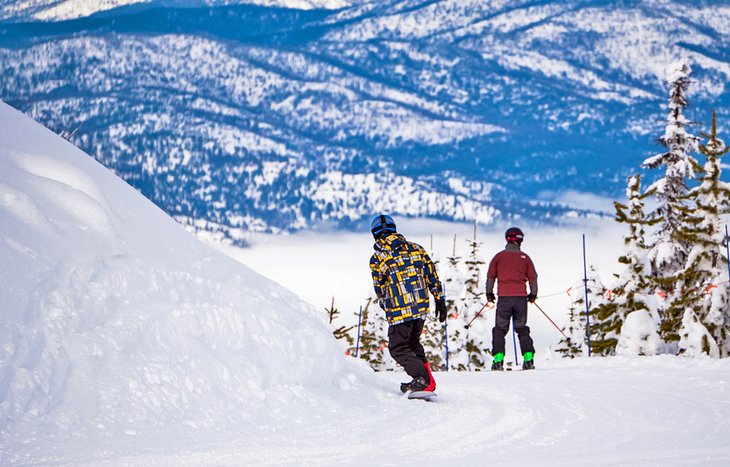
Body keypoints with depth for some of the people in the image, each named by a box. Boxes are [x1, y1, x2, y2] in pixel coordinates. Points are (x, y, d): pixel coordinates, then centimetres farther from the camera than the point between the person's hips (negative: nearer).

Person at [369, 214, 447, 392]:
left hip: (399, 311, -5)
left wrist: (387, 307, 19)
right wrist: (440, 300, 14)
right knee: (413, 343, 22)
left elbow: (379, 290, 1)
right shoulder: (415, 248, 4)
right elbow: (432, 277, 6)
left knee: (398, 348, 7)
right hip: (421, 308, 5)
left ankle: (422, 379, -8)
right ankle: (428, 381, 18)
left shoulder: (377, 258, -8)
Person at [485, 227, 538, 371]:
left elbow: (490, 276, 7)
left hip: (504, 297, -1)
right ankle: (528, 359, 2)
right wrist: (533, 294, 22)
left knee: (500, 329, 3)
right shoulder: (524, 257, 6)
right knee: (522, 329, 12)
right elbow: (533, 277, 10)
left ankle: (498, 360, -9)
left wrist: (489, 294, 17)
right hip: (521, 297, 1)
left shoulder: (499, 256, 4)